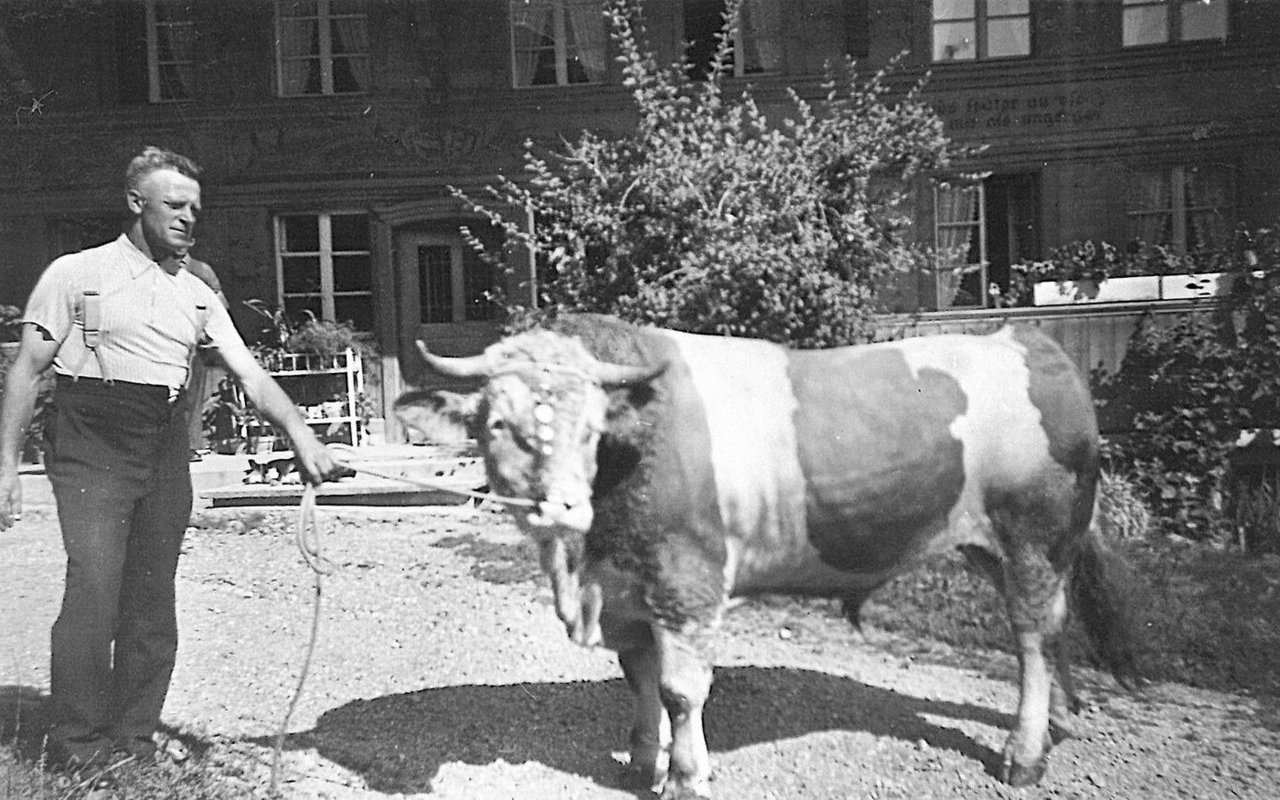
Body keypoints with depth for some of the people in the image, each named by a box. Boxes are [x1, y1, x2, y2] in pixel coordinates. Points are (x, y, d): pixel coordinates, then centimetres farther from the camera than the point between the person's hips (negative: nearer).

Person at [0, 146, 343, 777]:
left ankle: (135, 740, 19)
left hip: (166, 450, 4)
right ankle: (76, 750, 3)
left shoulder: (197, 294, 13)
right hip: (92, 444, -4)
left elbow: (250, 375, 6)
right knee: (95, 593, -12)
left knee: (153, 602, 7)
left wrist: (299, 433, -9)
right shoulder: (76, 274, 2)